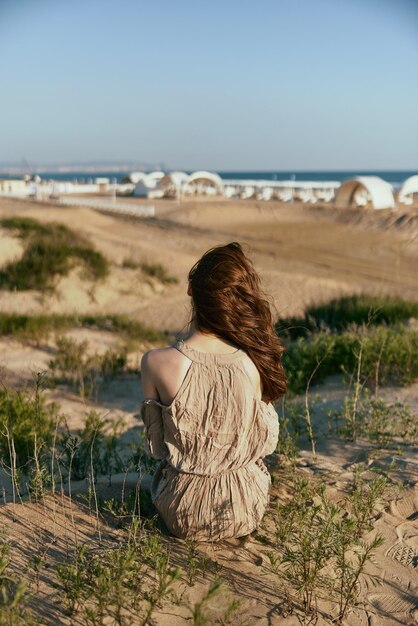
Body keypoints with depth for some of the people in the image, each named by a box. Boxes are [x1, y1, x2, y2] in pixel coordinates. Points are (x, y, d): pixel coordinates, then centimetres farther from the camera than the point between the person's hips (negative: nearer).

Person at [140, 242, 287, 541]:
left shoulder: (156, 363, -23)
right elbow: (267, 442, -5)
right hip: (245, 514, 1)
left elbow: (157, 446, -8)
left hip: (182, 515, 0)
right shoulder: (253, 365, -20)